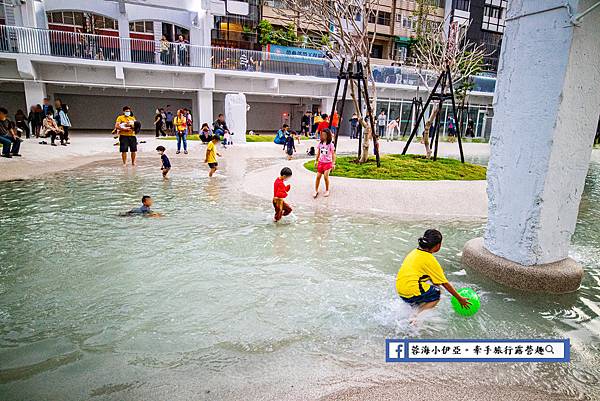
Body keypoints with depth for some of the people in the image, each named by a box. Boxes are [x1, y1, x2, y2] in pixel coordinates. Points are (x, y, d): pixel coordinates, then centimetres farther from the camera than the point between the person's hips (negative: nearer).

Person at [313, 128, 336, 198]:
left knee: (326, 176, -13)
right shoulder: (320, 143, 4)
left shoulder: (330, 144, -8)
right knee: (318, 176, 2)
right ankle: (316, 191, 14)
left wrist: (333, 163, -8)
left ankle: (327, 190, 7)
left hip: (328, 163, -4)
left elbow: (333, 154, -5)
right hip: (320, 162, 4)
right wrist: (316, 161, 12)